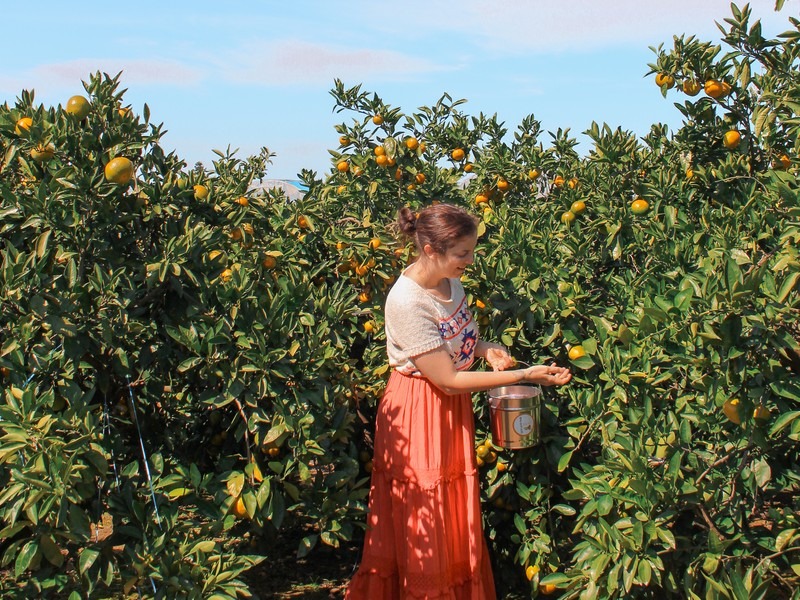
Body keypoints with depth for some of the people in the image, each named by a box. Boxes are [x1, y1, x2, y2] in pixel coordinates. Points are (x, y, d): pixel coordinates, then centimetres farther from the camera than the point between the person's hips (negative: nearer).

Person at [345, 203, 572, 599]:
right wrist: (525, 376, -22)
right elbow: (448, 380, -24)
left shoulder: (449, 279, -3)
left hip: (453, 409, 8)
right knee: (423, 533, 6)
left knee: (458, 523, 16)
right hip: (419, 414, -8)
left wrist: (486, 350, -5)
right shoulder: (406, 302, -27)